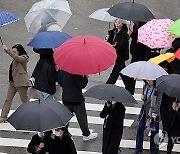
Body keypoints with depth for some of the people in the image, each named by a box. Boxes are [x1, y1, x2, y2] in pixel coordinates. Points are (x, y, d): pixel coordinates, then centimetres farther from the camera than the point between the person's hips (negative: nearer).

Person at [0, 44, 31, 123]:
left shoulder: (23, 58, -11)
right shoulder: (15, 59, 14)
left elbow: (15, 57, -30)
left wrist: (7, 50, -32)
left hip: (21, 83, -8)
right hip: (13, 82, 8)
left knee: (25, 100, 0)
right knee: (8, 99, 5)